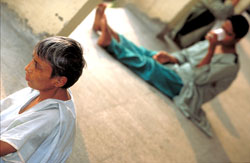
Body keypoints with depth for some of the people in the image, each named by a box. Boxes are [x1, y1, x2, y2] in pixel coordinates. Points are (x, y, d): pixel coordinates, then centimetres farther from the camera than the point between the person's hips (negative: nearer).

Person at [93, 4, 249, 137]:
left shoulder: (231, 64, -13)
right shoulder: (211, 42, 12)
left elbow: (200, 78, -23)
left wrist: (211, 50, -29)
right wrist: (171, 57, -3)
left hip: (182, 88, -7)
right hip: (174, 70, 7)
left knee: (147, 64, -27)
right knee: (144, 52, -12)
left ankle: (109, 42, -33)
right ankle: (105, 29, -25)